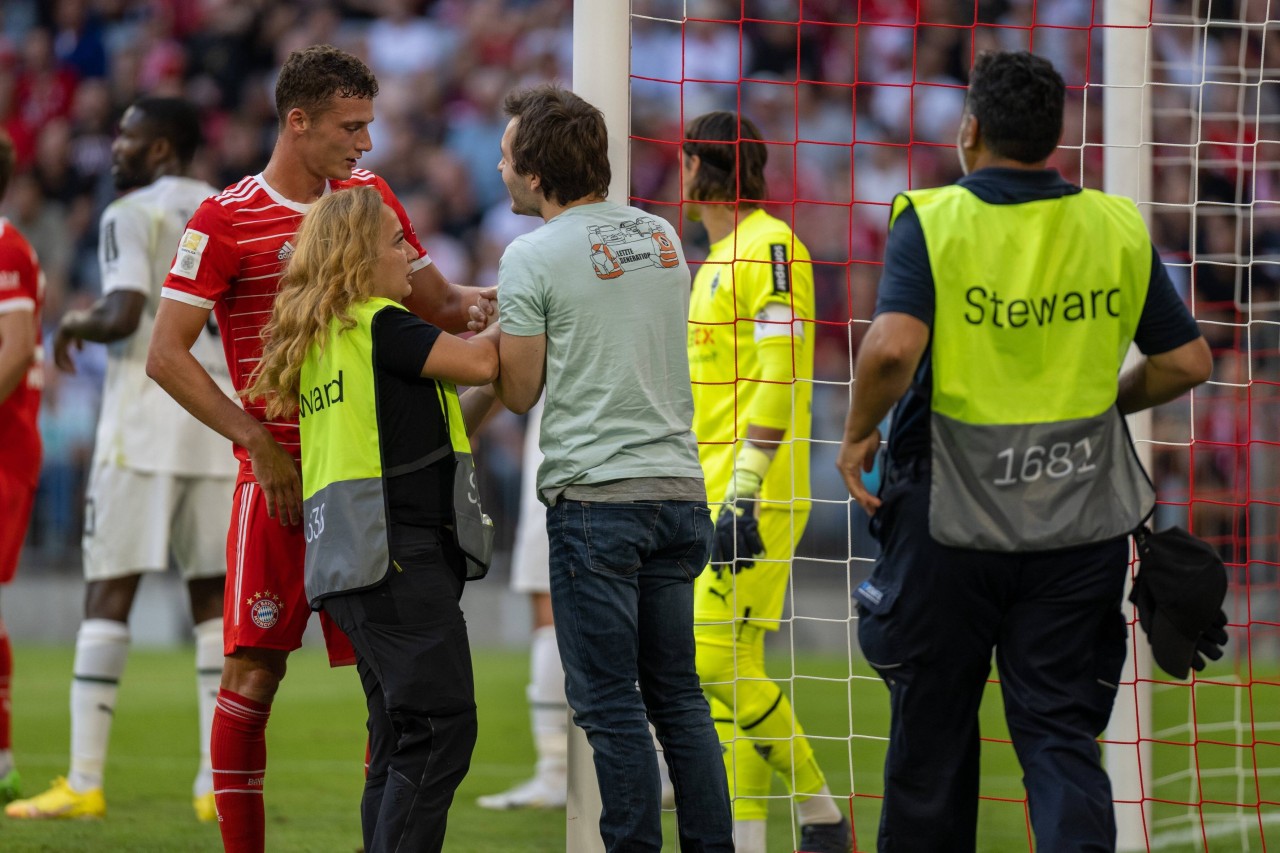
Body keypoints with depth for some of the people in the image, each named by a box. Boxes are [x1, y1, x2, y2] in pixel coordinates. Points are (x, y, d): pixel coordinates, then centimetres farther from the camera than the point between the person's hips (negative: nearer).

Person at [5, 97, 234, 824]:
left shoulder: (134, 214, -5)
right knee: (216, 597, 8)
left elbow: (122, 316, -16)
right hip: (222, 418, 6)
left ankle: (85, 782, -5)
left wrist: (77, 324, 3)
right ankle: (221, 783, 3)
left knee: (109, 594, -3)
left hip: (146, 413, -5)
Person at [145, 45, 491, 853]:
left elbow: (440, 306, 20)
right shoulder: (223, 222, -5)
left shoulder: (370, 196, 11)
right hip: (280, 478, -5)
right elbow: (166, 354, -8)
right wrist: (257, 441, -15)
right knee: (254, 670, -8)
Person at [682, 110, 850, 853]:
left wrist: (745, 493, -24)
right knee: (732, 669, 6)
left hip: (756, 494, -10)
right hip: (716, 494, 10)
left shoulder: (770, 244, -10)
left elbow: (780, 380, -19)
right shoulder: (720, 257, 20)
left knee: (716, 658, -14)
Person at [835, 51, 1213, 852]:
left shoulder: (932, 222, -10)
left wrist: (858, 432, -8)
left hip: (951, 522, -2)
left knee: (932, 726, 14)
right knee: (1060, 730, 4)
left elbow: (892, 348, -25)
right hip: (1079, 525, 2)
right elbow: (1187, 361, 3)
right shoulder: (1117, 227, 0)